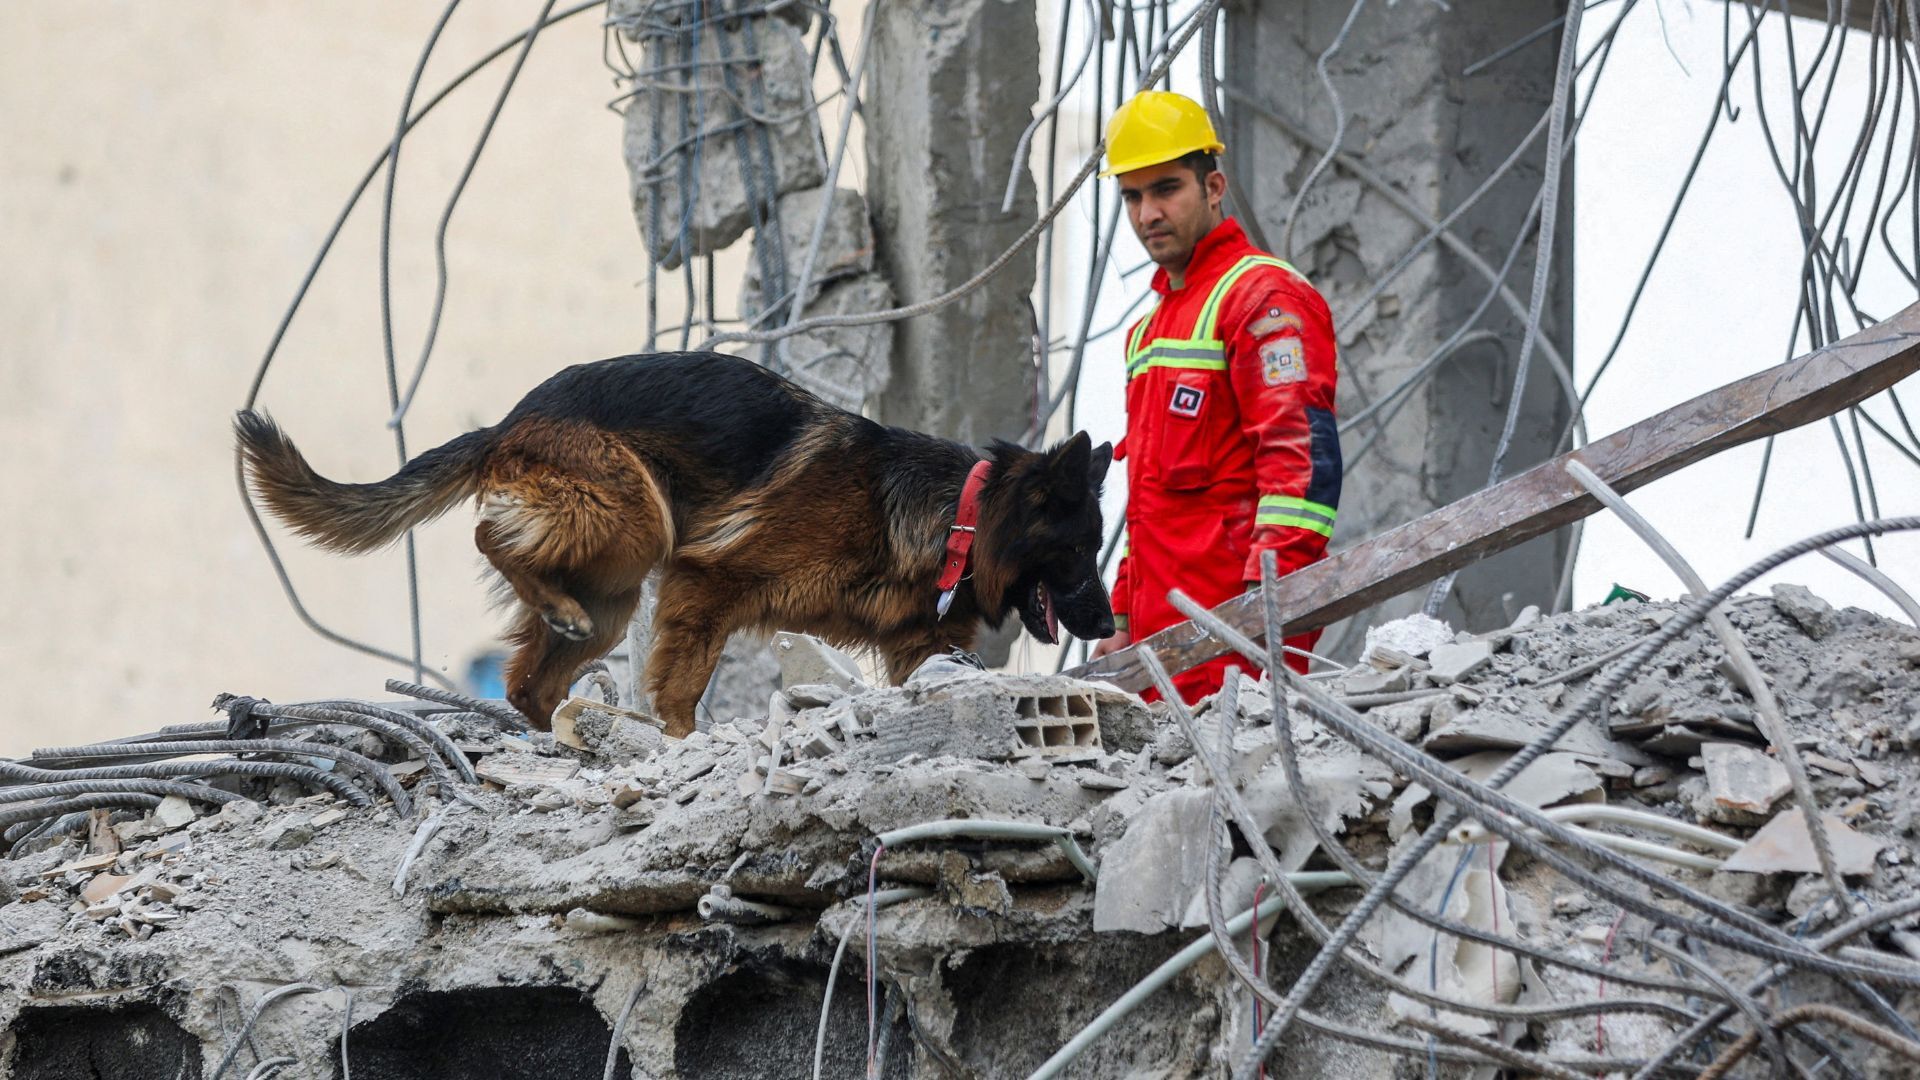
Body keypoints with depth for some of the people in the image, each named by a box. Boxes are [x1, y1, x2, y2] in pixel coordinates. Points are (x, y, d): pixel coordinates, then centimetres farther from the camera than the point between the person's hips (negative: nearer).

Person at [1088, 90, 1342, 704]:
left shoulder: (1263, 296, -5)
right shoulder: (1151, 326, 26)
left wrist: (1267, 597, -24)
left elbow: (1304, 457, -16)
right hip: (1161, 633, 9)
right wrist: (1125, 623, 25)